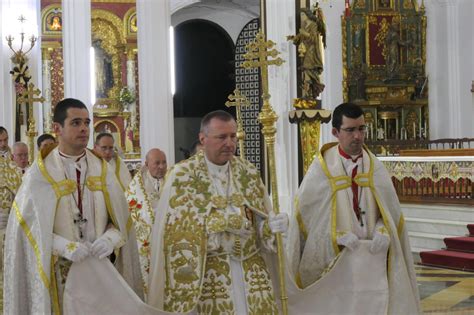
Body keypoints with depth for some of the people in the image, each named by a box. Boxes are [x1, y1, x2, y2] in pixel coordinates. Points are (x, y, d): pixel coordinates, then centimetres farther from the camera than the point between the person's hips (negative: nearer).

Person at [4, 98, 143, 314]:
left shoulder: (102, 171, 5)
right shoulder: (40, 174, -4)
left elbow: (121, 219, 3)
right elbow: (30, 225, -8)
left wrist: (110, 239, -17)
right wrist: (65, 247, -22)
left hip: (100, 267, 3)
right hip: (59, 273, -3)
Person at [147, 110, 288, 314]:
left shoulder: (249, 173, 8)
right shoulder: (182, 176, -4)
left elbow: (261, 223, 10)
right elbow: (176, 230, -7)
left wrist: (273, 225, -12)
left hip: (251, 271, 4)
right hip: (208, 274, -3)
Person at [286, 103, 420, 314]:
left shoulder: (376, 169, 5)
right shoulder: (321, 170, -5)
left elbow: (390, 210, 8)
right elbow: (305, 214, -4)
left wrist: (383, 233, -13)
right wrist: (337, 236, -15)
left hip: (373, 258, 3)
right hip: (334, 262, -2)